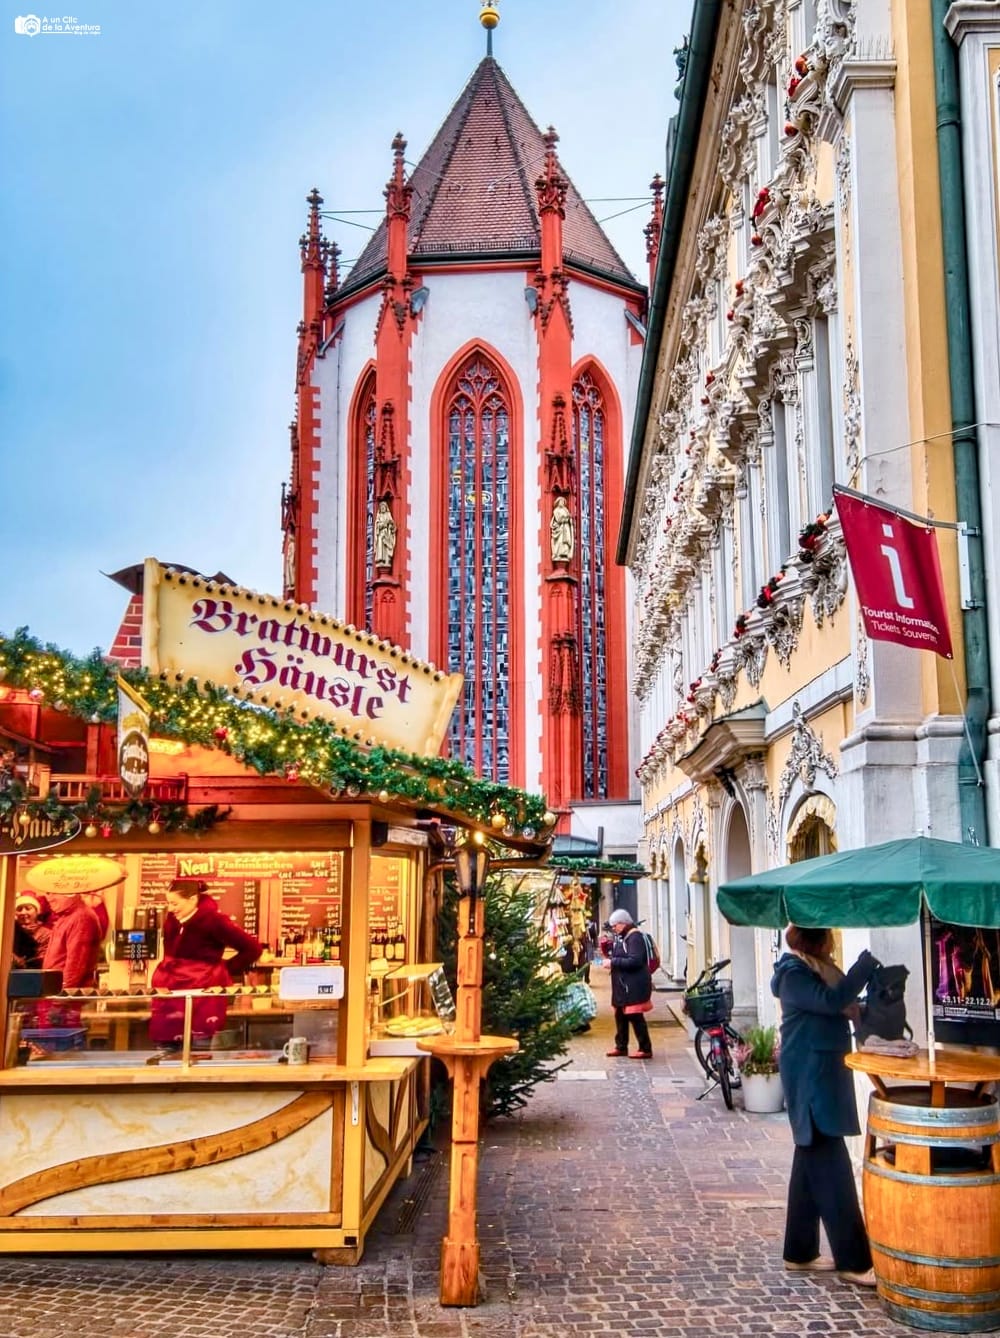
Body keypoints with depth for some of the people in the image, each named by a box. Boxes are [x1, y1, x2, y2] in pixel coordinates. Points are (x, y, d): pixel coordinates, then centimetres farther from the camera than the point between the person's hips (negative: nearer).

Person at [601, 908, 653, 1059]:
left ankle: (645, 1049, -1)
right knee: (620, 1016, 15)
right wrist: (608, 947, 6)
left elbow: (634, 961, -25)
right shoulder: (621, 937, 15)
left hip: (634, 986, -10)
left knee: (635, 1017, -7)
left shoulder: (634, 937, -15)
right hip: (623, 985, 10)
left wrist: (613, 962, -21)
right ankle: (621, 1047, 25)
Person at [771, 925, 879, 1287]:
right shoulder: (794, 973, -15)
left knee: (811, 1164, 14)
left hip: (825, 1074, 10)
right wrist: (867, 963, -22)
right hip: (810, 1078, -10)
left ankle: (800, 1253, 22)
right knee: (831, 1169, -7)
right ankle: (854, 1262, -4)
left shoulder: (819, 968, 13)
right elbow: (832, 1001, -27)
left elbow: (846, 1007, 14)